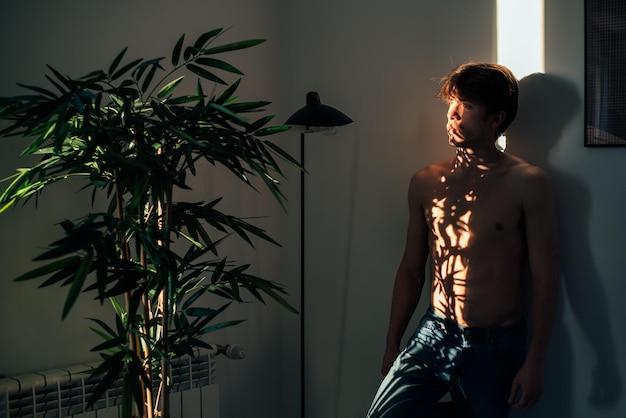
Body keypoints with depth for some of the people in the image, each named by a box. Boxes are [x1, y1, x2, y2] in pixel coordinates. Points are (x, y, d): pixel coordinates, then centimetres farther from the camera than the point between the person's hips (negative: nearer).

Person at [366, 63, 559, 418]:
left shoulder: (528, 184, -7)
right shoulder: (426, 182, 5)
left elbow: (545, 280, -7)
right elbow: (411, 270, 11)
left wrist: (535, 362, -11)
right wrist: (392, 345, 12)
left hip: (496, 348, -2)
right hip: (433, 335, 3)